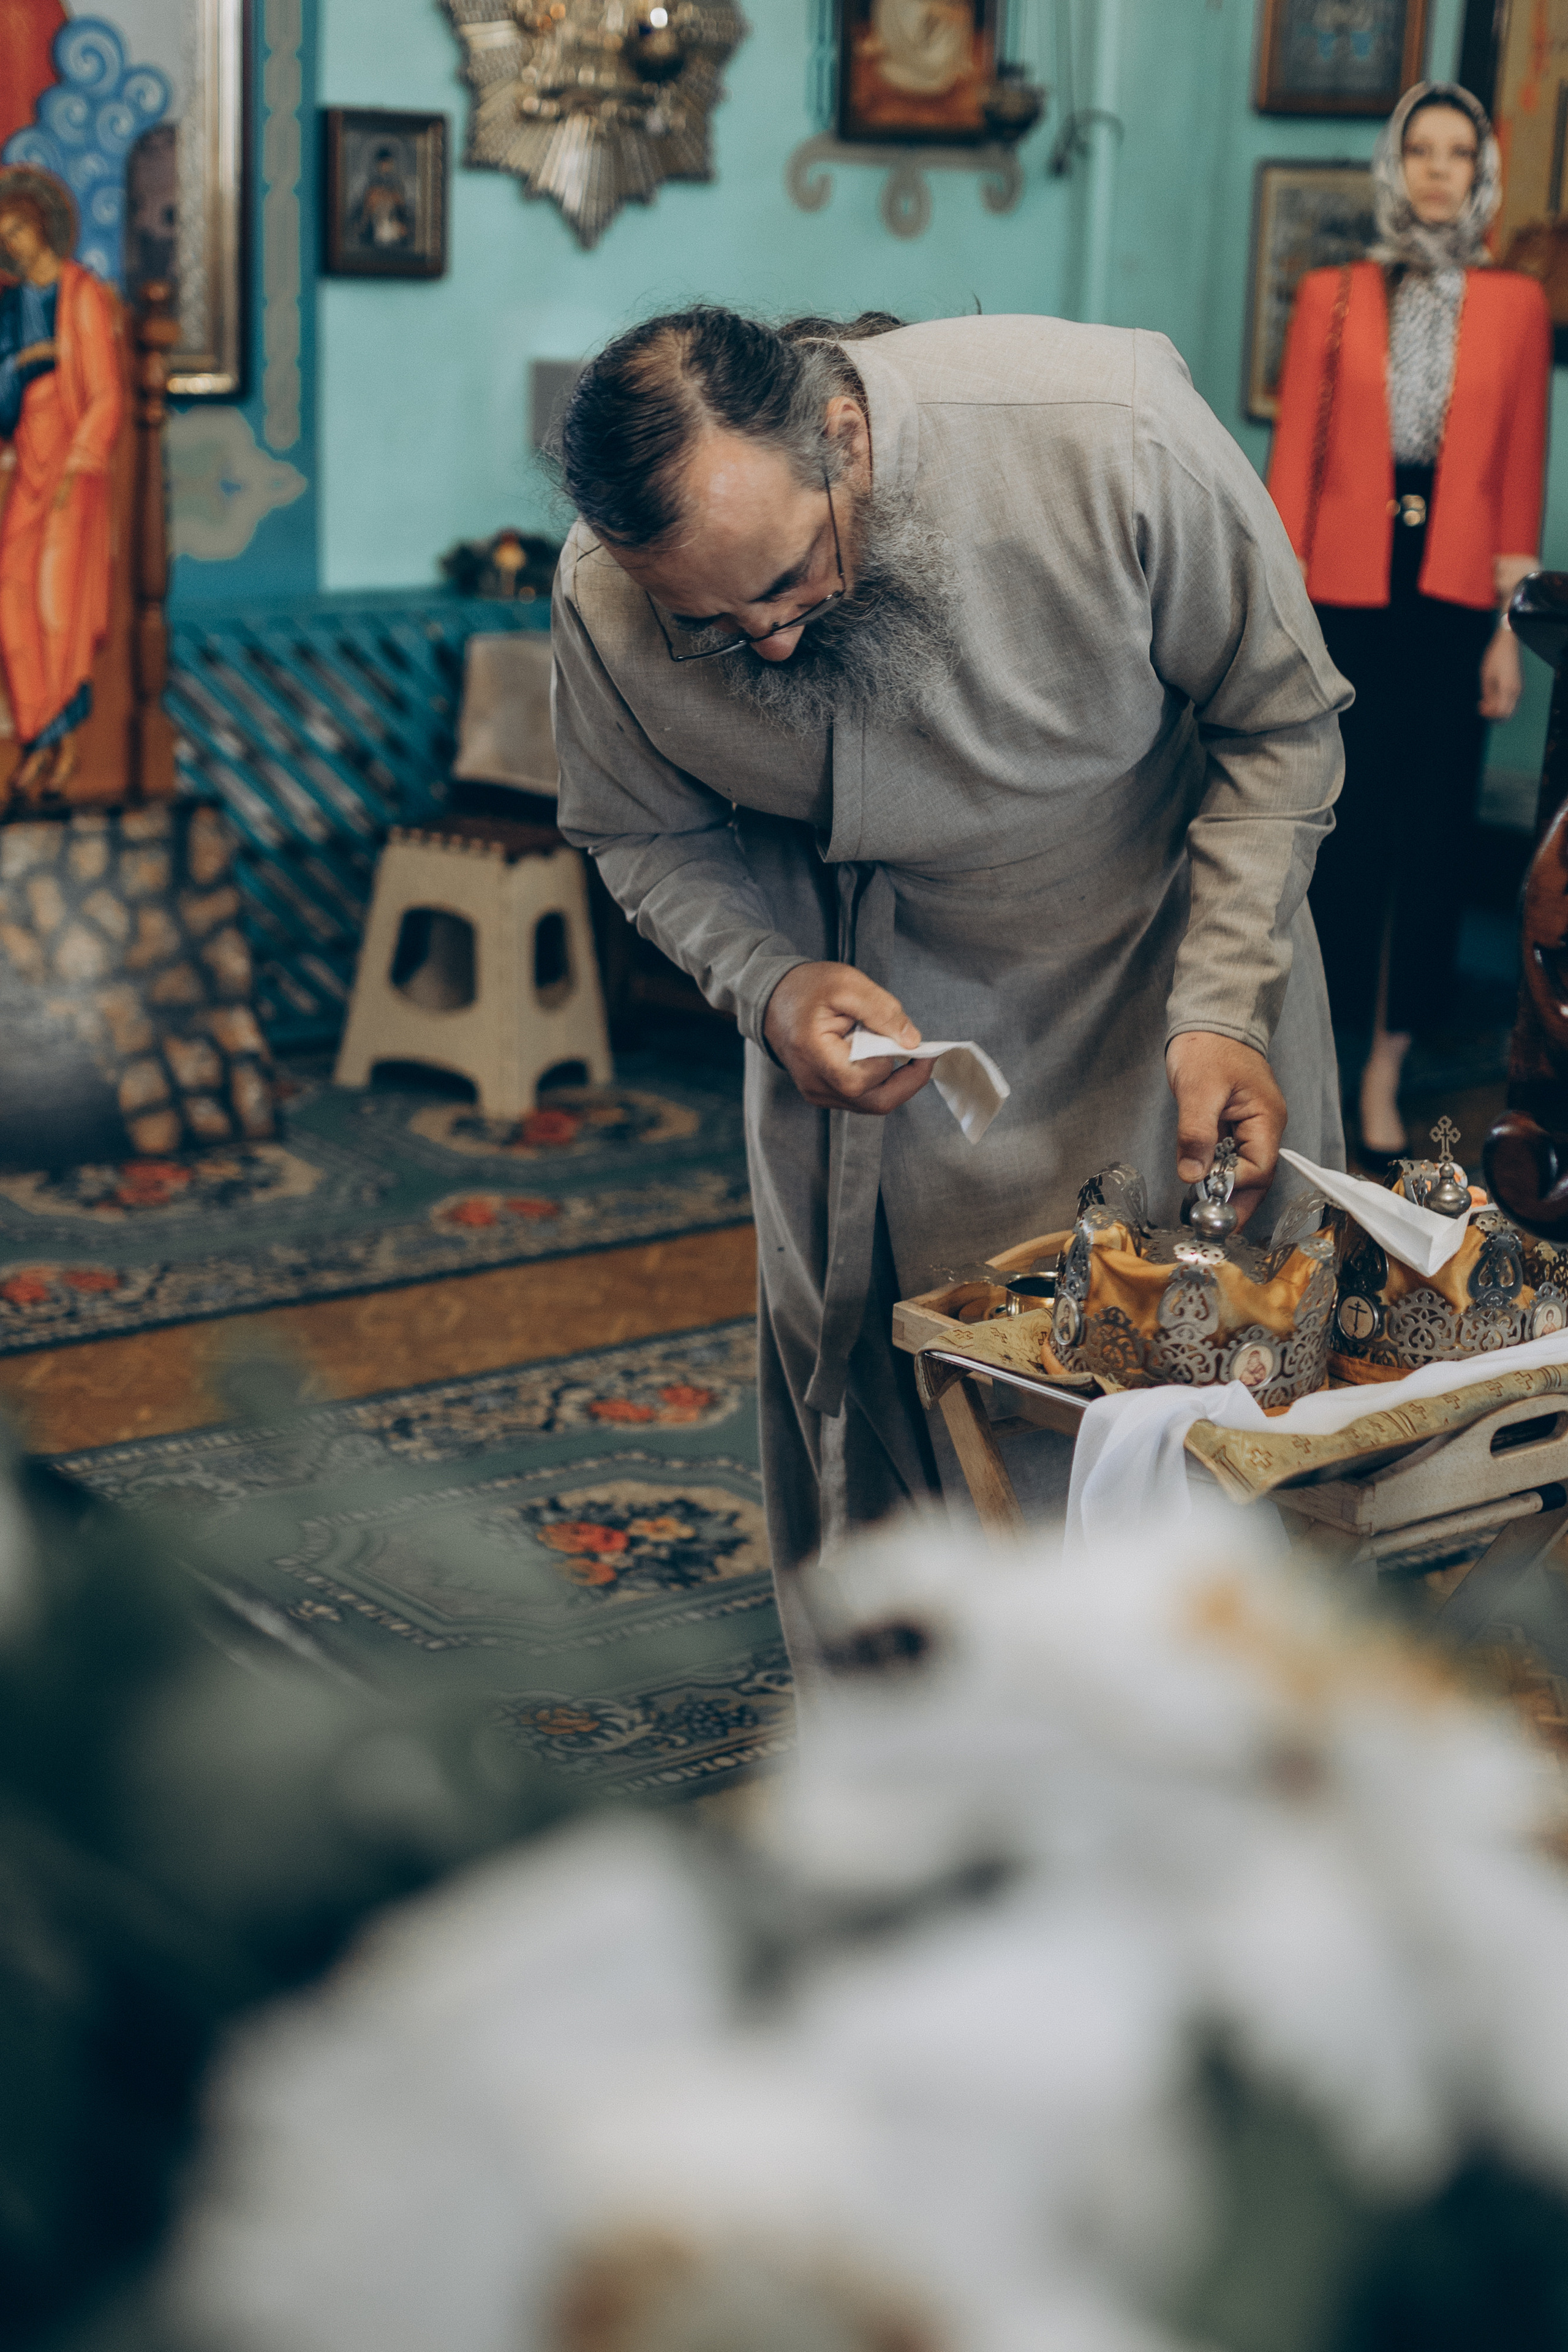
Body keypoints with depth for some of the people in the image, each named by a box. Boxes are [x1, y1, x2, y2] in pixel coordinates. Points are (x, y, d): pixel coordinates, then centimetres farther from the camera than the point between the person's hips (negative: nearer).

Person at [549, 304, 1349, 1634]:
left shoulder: (1112, 438, -30)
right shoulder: (605, 598, -22)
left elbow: (1279, 722, -15)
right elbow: (641, 832, -1)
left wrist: (1224, 1013, -23)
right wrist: (770, 985, -21)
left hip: (1155, 958, -1)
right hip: (870, 1017, 2)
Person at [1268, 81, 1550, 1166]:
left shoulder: (1516, 306, 7)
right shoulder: (1332, 298, 5)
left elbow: (1523, 472, 6)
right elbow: (1293, 463, 3)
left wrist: (1511, 625, 2)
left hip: (1453, 601, 1)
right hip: (1346, 596, -1)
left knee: (1432, 833, 2)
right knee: (1337, 826, -1)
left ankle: (1385, 1076, 11)